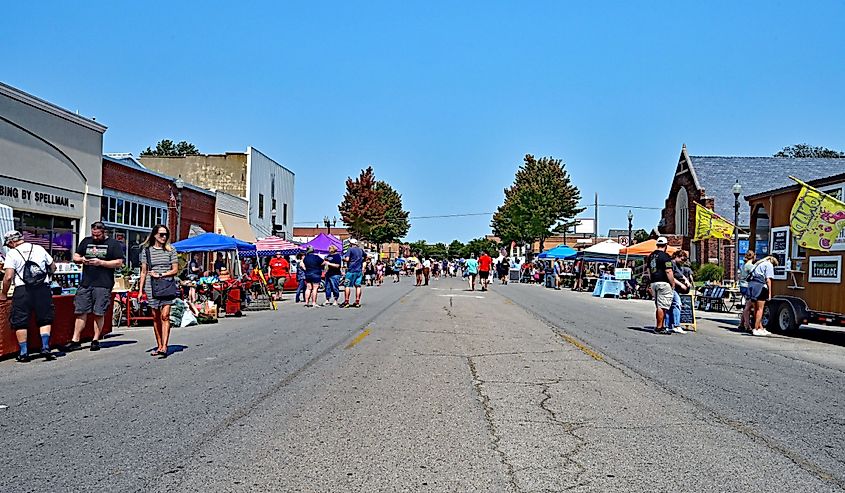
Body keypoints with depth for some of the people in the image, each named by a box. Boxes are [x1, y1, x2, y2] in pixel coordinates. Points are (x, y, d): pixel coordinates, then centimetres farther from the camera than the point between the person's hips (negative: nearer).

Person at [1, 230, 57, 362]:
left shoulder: (12, 253, -2)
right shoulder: (39, 248, 10)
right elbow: (53, 267, 15)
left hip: (22, 290, -3)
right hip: (43, 289, 3)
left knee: (20, 322, 8)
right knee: (45, 320, 11)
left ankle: (23, 353, 10)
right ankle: (45, 348, 2)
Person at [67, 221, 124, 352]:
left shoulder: (113, 244, 2)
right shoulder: (86, 241, 16)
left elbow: (119, 263, -4)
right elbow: (75, 257, 21)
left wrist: (100, 262, -13)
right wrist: (81, 259, -2)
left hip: (103, 285, -4)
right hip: (85, 283, 4)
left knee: (99, 313, 0)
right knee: (81, 312, 4)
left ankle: (96, 340, 9)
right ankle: (75, 340, 9)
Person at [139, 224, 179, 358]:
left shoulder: (171, 250, 6)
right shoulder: (147, 251, 9)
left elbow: (175, 270, 4)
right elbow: (143, 272, 10)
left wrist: (160, 275, -9)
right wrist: (140, 290, 6)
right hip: (151, 287, 2)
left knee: (165, 316, -10)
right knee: (156, 317, 5)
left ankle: (164, 347, -14)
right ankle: (159, 346, 13)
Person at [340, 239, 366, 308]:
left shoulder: (350, 249, -7)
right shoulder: (361, 250, 13)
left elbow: (347, 259, -16)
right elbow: (366, 256, 29)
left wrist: (343, 258, 4)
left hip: (351, 270, -6)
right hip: (359, 271, 6)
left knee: (348, 286, -1)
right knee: (358, 286, 4)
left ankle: (346, 301, -2)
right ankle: (357, 302, 4)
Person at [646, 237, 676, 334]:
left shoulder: (651, 256, 14)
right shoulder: (665, 256, -12)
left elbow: (649, 271, 18)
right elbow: (668, 272, -15)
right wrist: (673, 284, -8)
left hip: (654, 283, 8)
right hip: (664, 283, -8)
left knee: (658, 306, 14)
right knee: (663, 306, -5)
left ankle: (661, 326, 19)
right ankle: (659, 327, -5)